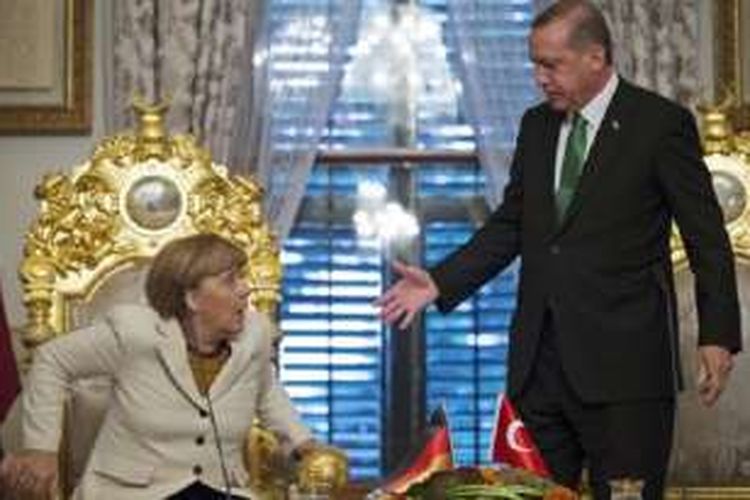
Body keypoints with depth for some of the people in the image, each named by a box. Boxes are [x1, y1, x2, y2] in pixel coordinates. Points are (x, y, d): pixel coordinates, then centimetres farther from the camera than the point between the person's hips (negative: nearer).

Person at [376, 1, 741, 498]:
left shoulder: (662, 124, -4)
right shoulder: (536, 126, 13)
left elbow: (707, 237, -3)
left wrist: (717, 337, -9)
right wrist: (440, 283, 5)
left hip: (623, 361, -5)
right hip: (539, 359, 6)